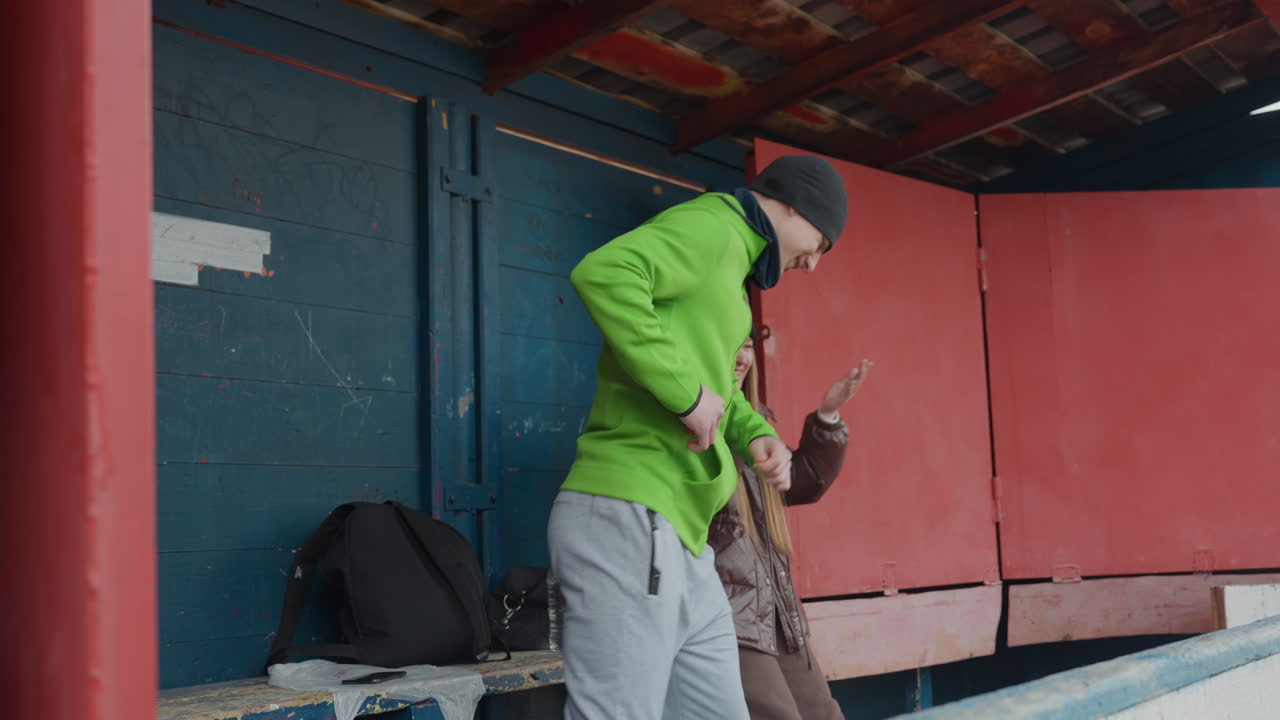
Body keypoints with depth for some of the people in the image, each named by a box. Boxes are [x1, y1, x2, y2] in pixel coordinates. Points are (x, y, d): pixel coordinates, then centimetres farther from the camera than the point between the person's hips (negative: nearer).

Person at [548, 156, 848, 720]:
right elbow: (604, 273, -26)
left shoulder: (729, 261, 25)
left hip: (679, 537, 11)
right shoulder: (710, 227, -7)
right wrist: (686, 390, -22)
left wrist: (756, 434, 11)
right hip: (630, 520, -11)